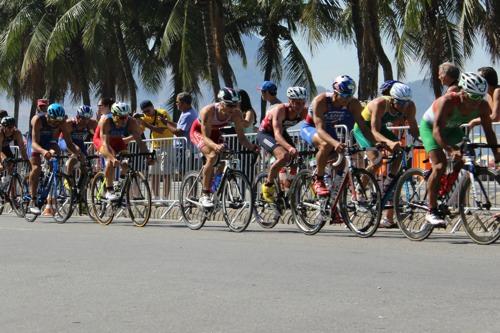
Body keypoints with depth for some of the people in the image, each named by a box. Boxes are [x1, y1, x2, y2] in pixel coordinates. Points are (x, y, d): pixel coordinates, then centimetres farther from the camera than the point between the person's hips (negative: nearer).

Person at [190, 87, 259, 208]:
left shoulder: (236, 114, -26)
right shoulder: (208, 111, -38)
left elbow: (241, 136, -21)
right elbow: (205, 137, -39)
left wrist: (251, 147, -40)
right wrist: (216, 146, -60)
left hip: (214, 132, 5)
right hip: (198, 131, -5)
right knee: (212, 156, -27)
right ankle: (205, 195, -20)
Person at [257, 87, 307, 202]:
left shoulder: (304, 111, -20)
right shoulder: (280, 110, -34)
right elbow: (277, 135, -44)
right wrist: (290, 147, -61)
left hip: (282, 132, 6)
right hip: (265, 133, -6)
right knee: (284, 156, -29)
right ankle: (268, 185, -12)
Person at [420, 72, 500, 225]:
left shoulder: (483, 106, -22)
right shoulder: (447, 102, -37)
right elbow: (437, 131, -44)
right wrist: (451, 150, -57)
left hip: (452, 129, 6)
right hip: (430, 127, -6)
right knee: (440, 166, -21)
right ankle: (432, 211, -16)